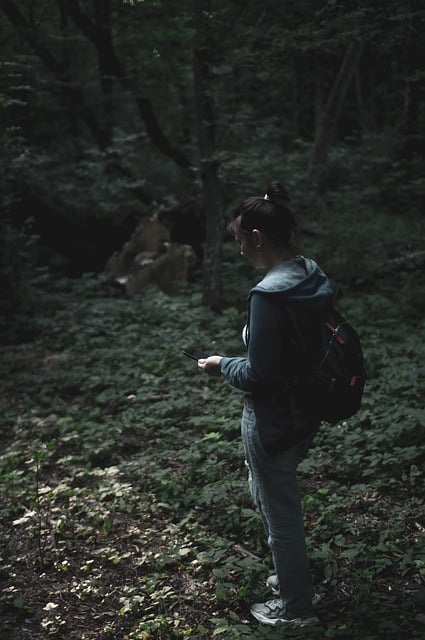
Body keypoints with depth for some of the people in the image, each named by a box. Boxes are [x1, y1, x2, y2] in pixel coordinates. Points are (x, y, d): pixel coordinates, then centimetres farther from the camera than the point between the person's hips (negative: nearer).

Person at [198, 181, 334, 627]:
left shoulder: (269, 295, -28)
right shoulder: (314, 278, -1)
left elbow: (260, 376, -25)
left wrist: (222, 366, -7)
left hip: (273, 421, -9)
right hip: (305, 413, 9)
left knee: (280, 512, 11)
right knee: (275, 499, 28)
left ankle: (296, 607, 31)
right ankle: (292, 577, 45)